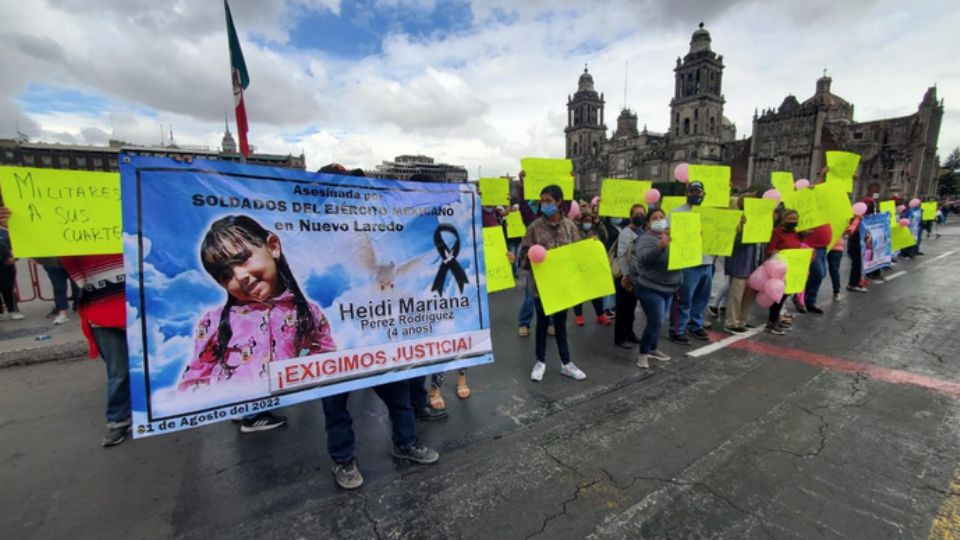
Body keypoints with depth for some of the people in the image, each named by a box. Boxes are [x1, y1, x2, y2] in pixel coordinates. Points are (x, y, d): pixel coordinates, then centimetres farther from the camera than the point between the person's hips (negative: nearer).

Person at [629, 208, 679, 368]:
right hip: (651, 289, -7)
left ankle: (652, 350, 32)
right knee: (655, 323, -9)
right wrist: (660, 246, -47)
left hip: (668, 289, 7)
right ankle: (643, 353, 7)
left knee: (657, 322, 16)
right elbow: (644, 258, -34)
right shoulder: (646, 238, -15)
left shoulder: (671, 235, 9)